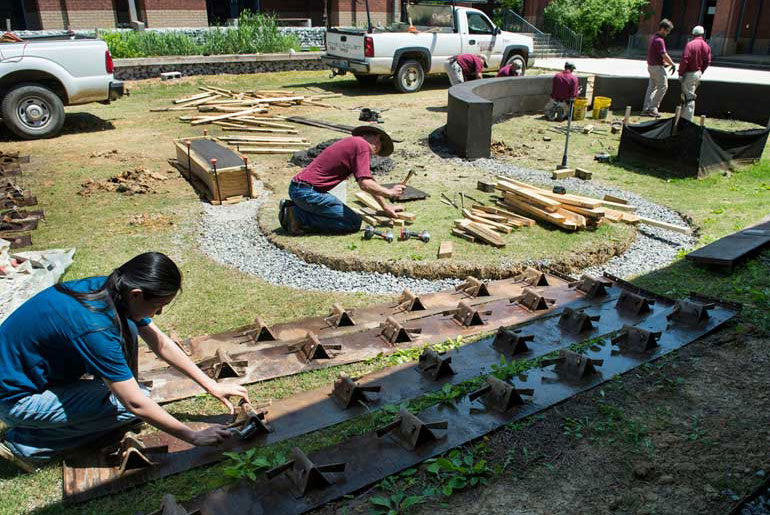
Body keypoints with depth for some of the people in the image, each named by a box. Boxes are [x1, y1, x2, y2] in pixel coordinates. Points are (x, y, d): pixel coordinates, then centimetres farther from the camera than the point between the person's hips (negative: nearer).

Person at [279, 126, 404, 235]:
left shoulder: (353, 142, 21)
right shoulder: (363, 146, -9)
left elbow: (368, 180, 27)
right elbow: (365, 184, -18)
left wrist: (385, 207, 28)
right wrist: (389, 192, -2)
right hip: (308, 191, -10)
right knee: (354, 223, -8)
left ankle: (294, 208, 14)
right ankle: (299, 217, -10)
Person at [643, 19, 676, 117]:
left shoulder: (654, 38, 13)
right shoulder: (659, 40, -19)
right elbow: (664, 55, -21)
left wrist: (665, 63, 15)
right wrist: (673, 64, -11)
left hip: (651, 66, 10)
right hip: (657, 67, -10)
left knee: (652, 87, 12)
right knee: (663, 86, -2)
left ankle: (646, 109, 12)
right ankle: (653, 108, -2)